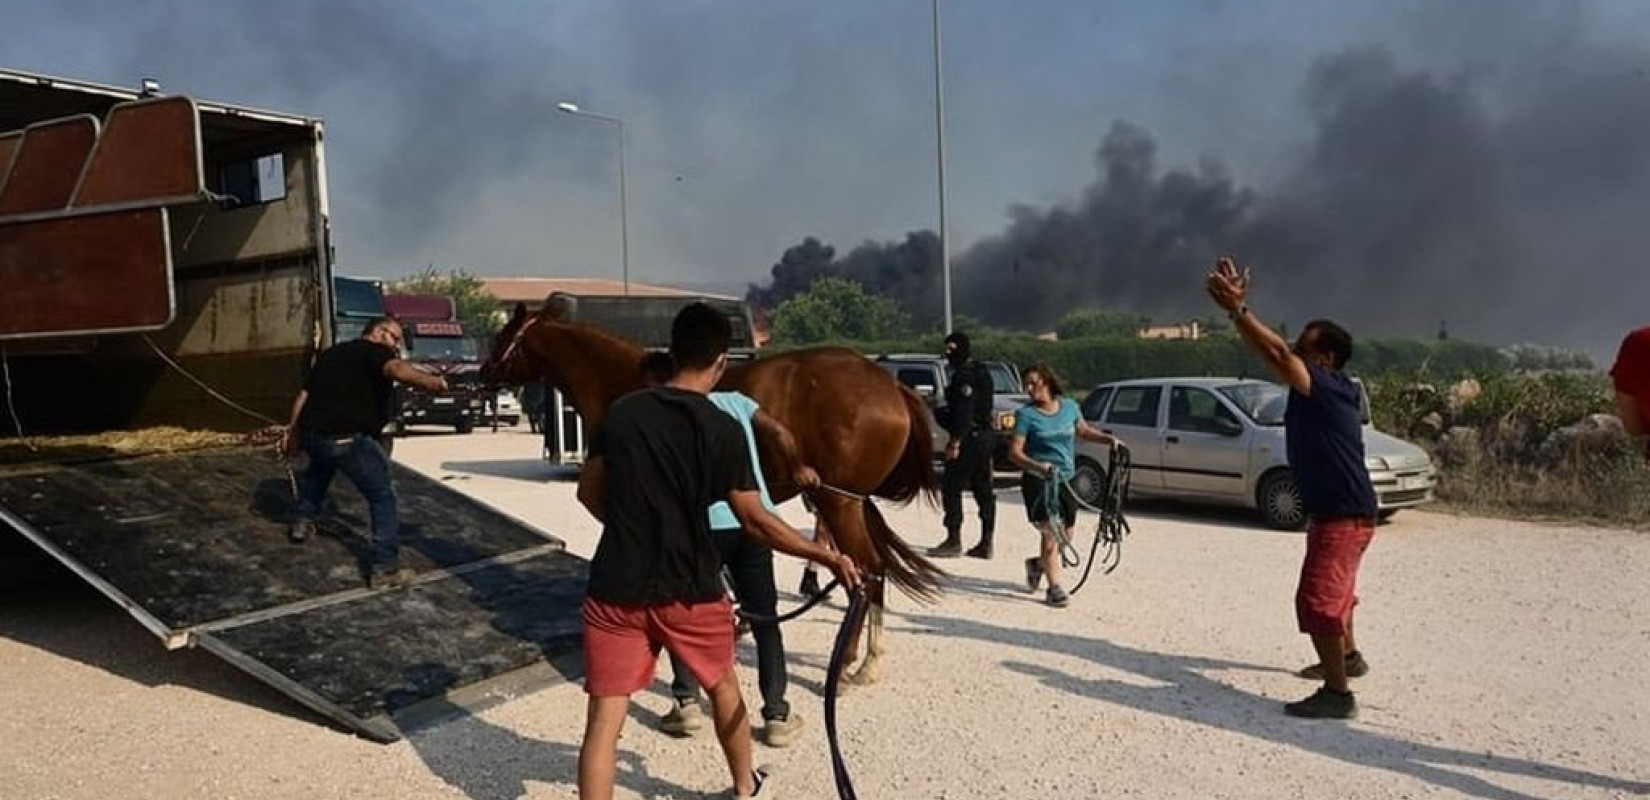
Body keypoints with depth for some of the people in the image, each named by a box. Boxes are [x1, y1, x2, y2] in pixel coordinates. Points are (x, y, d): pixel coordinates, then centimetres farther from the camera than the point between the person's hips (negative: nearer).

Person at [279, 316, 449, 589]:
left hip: (311, 433, 8)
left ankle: (304, 522, 49)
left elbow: (304, 395, 28)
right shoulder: (375, 351, 0)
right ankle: (385, 568, -3)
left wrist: (292, 432, 39)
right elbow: (395, 367, -25)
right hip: (347, 439, -8)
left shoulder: (331, 353, 24)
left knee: (320, 467, 42)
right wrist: (427, 379, -43)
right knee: (382, 497, 1)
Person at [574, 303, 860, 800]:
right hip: (688, 590, -1)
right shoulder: (722, 429, -10)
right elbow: (755, 522, -11)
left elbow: (589, 492, 11)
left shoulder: (621, 412, 1)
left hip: (616, 590, 2)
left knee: (604, 721, 3)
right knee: (723, 688, 24)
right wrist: (828, 558, -2)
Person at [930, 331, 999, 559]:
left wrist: (956, 442, -23)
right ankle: (985, 543, 14)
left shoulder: (965, 375, -14)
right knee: (983, 491, 10)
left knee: (950, 487, -6)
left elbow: (964, 411, -22)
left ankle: (953, 541, -6)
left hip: (970, 439, -10)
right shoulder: (981, 372, 18)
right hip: (985, 436, 10)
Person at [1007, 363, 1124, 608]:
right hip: (1038, 480, -5)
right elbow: (1014, 452, -10)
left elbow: (1084, 430, 23)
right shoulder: (1026, 414, -7)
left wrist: (1109, 438, 8)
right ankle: (1054, 587, -2)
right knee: (1051, 531, -13)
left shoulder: (1069, 406, 4)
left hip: (1066, 479, 5)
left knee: (1067, 533, 10)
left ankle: (1038, 564, 36)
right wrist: (1037, 465, -26)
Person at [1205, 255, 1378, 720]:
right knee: (1335, 593, 27)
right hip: (1337, 511, 11)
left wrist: (1237, 310, -31)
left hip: (1343, 516, -11)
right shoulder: (1319, 390, 7)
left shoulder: (1328, 388, -19)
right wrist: (1238, 307, -2)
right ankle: (1348, 657, 47)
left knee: (1317, 602, -9)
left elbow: (1277, 353, -31)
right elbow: (1271, 351, 5)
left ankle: (1337, 694, -4)